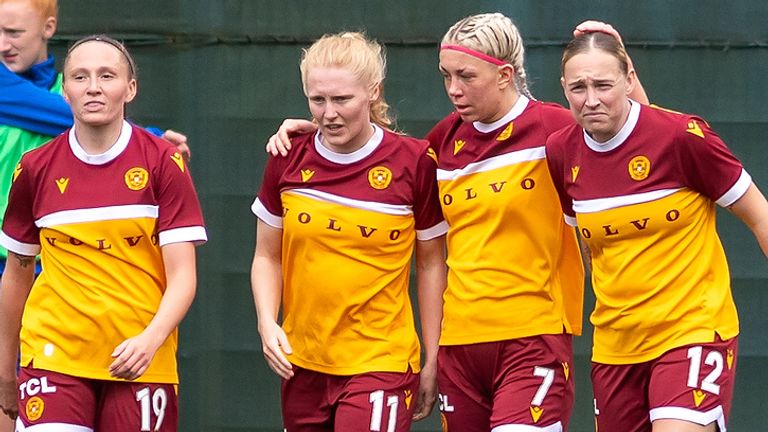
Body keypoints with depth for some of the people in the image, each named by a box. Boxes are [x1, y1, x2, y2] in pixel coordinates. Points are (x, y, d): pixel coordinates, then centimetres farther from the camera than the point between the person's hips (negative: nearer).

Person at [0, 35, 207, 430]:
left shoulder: (163, 163, -2)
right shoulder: (35, 169, 4)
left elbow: (182, 276, -5)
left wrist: (150, 339, -23)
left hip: (141, 363, 0)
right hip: (54, 357, 0)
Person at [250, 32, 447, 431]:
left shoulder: (414, 162, -6)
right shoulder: (288, 161, 2)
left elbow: (431, 263, 3)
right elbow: (267, 256, 13)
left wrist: (432, 360, 3)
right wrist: (267, 322, -4)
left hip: (381, 365, -4)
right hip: (302, 365, 4)